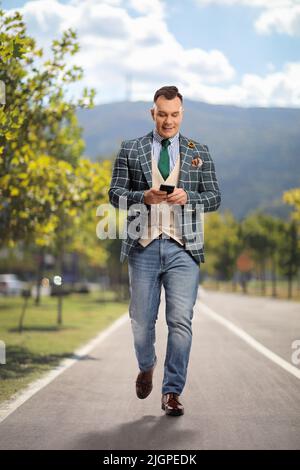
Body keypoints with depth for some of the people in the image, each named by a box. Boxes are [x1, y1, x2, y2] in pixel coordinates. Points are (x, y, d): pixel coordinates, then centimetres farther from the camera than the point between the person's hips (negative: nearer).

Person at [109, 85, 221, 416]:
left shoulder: (199, 152, 10)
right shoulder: (130, 150, 8)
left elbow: (214, 198, 9)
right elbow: (115, 194, 4)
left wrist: (188, 197, -11)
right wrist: (144, 197, -15)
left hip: (183, 248, 0)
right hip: (143, 246, 0)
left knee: (181, 320, -7)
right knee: (142, 320, 6)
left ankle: (172, 392, 2)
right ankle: (146, 367, 37)